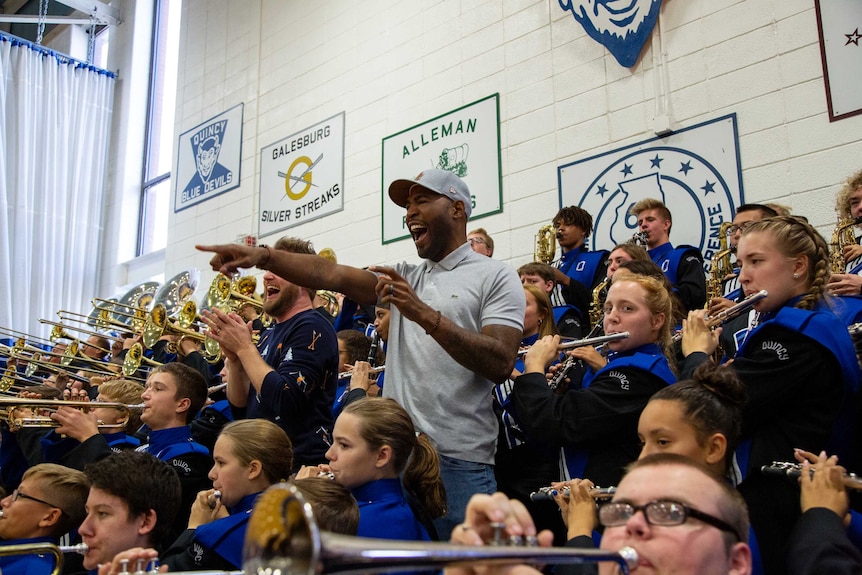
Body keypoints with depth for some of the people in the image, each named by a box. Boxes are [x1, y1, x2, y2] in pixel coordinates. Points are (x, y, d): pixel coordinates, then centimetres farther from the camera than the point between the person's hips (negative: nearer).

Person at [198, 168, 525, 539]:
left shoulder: (495, 276, 0)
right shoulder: (405, 277, 17)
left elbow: (501, 363, -14)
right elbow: (332, 275, 2)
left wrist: (425, 314, -23)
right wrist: (263, 257, -14)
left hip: (458, 462, -5)